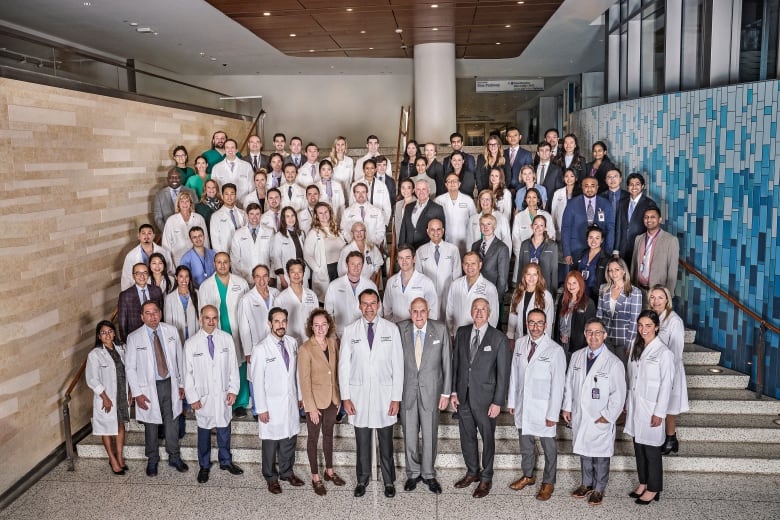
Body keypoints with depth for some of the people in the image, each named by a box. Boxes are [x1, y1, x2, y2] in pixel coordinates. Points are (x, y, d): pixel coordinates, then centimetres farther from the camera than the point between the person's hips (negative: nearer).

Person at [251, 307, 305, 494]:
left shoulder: (293, 343, 0)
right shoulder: (261, 349, -15)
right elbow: (258, 381, -12)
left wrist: (299, 396, 12)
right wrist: (261, 408, -11)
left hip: (291, 401, 5)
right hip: (272, 405, -4)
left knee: (290, 439, 17)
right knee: (270, 442, 10)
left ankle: (287, 472, 37)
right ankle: (271, 478, 29)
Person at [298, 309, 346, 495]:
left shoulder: (333, 343, -3)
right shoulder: (305, 349, -19)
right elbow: (304, 380, -17)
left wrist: (338, 396, 8)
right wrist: (311, 407, -16)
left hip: (332, 398, 5)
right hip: (315, 400, -5)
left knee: (328, 434, 20)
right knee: (313, 438, 11)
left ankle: (329, 471, 37)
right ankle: (315, 477, 25)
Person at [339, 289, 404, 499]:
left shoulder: (391, 329, -3)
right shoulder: (350, 330, -1)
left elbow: (398, 365, -2)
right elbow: (344, 365, 2)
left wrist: (396, 397, -4)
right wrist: (345, 397, -2)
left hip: (384, 394, -1)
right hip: (359, 394, 1)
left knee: (386, 442, 8)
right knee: (362, 442, 11)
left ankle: (389, 481, 25)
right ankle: (362, 480, 29)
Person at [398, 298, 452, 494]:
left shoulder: (440, 329, -7)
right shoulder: (400, 329, -4)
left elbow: (447, 362, -2)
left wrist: (446, 393, -2)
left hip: (431, 389, -1)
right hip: (407, 390, 1)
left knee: (430, 434, 9)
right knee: (409, 434, 11)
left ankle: (428, 474, 27)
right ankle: (413, 473, 29)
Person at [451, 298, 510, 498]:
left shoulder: (499, 338, -10)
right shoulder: (461, 333, 3)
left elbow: (503, 373, -9)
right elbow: (455, 363, 8)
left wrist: (498, 402, -11)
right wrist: (453, 392, 4)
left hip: (485, 397, -4)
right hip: (463, 396, 4)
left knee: (487, 438, 9)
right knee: (467, 437, 16)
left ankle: (486, 478, 26)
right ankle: (472, 472, 35)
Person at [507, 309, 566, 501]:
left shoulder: (555, 350, -16)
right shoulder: (520, 345, 0)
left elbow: (558, 384, -14)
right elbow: (514, 374, 7)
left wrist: (553, 413, -14)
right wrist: (511, 401, 8)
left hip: (543, 409, -5)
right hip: (522, 405, 5)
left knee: (549, 447, 10)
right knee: (525, 444, 20)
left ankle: (548, 482, 30)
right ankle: (528, 476, 41)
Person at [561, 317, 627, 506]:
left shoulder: (614, 363, -14)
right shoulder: (576, 357, 2)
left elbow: (618, 394, -11)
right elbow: (569, 383, 10)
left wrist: (607, 416, -12)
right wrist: (567, 407, 8)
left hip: (601, 420, -4)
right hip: (579, 416, 4)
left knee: (601, 456, 10)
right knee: (583, 452, 18)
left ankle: (598, 489, 28)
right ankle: (586, 484, 37)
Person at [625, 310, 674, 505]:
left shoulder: (664, 353, -15)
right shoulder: (636, 347, 6)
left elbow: (666, 385, -13)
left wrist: (659, 413, -14)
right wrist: (627, 404, 11)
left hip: (651, 408, -6)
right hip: (635, 406, 6)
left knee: (651, 449, 4)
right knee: (638, 446, 15)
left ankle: (654, 489, 19)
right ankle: (643, 483, 30)